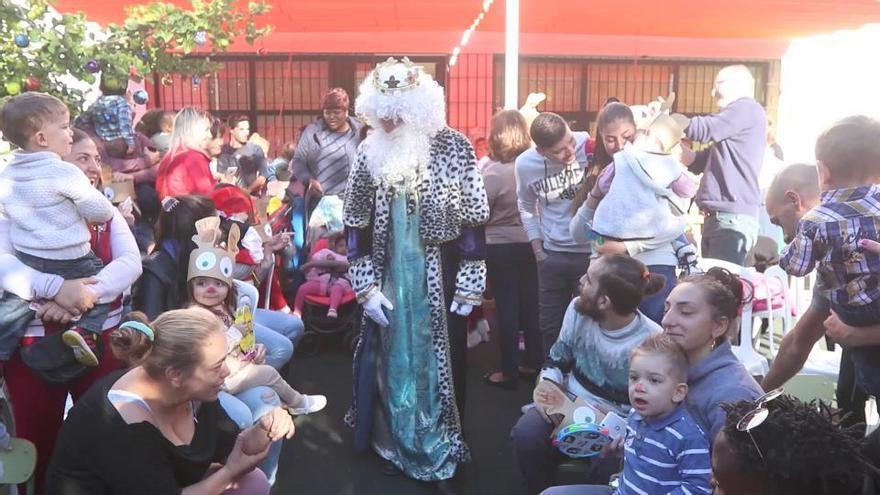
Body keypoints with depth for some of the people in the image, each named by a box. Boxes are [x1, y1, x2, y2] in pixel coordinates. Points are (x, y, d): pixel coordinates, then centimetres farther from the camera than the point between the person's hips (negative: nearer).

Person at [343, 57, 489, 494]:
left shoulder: (454, 147, -10)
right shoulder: (370, 152, -3)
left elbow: (475, 221, -7)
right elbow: (355, 225, 1)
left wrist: (469, 285, -9)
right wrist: (366, 287, -4)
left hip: (440, 277, -2)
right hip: (388, 278, 2)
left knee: (443, 359, 9)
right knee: (390, 358, 13)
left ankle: (443, 455, 27)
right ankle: (393, 441, 35)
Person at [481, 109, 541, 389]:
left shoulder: (493, 171, -18)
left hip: (500, 246, -5)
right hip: (530, 242, 5)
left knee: (506, 307, 3)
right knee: (530, 303, 14)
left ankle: (509, 372, 12)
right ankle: (533, 362, 26)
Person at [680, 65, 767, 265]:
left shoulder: (747, 109, -2)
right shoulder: (735, 117, 27)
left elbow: (703, 130, -13)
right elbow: (701, 162, 23)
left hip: (732, 218, -10)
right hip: (717, 216, 10)